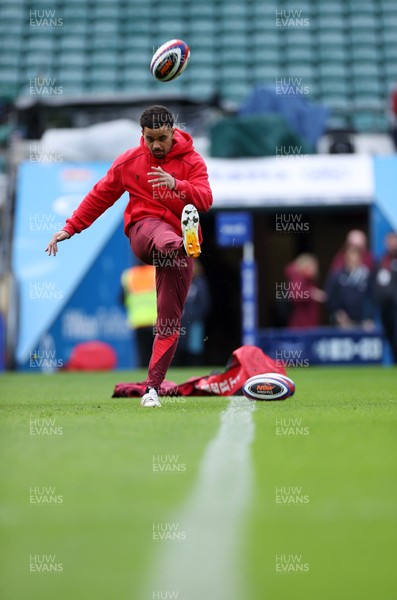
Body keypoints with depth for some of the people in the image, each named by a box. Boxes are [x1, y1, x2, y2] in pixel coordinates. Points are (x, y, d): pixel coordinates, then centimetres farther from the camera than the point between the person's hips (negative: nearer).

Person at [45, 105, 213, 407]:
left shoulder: (193, 161, 0)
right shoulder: (129, 161, 6)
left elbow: (205, 200, -15)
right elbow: (100, 195, 14)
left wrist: (176, 185, -34)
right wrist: (70, 228, 11)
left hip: (183, 240, 1)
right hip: (143, 227, 0)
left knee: (169, 318, -5)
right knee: (165, 237, -41)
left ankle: (152, 388, -1)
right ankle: (184, 242, -77)